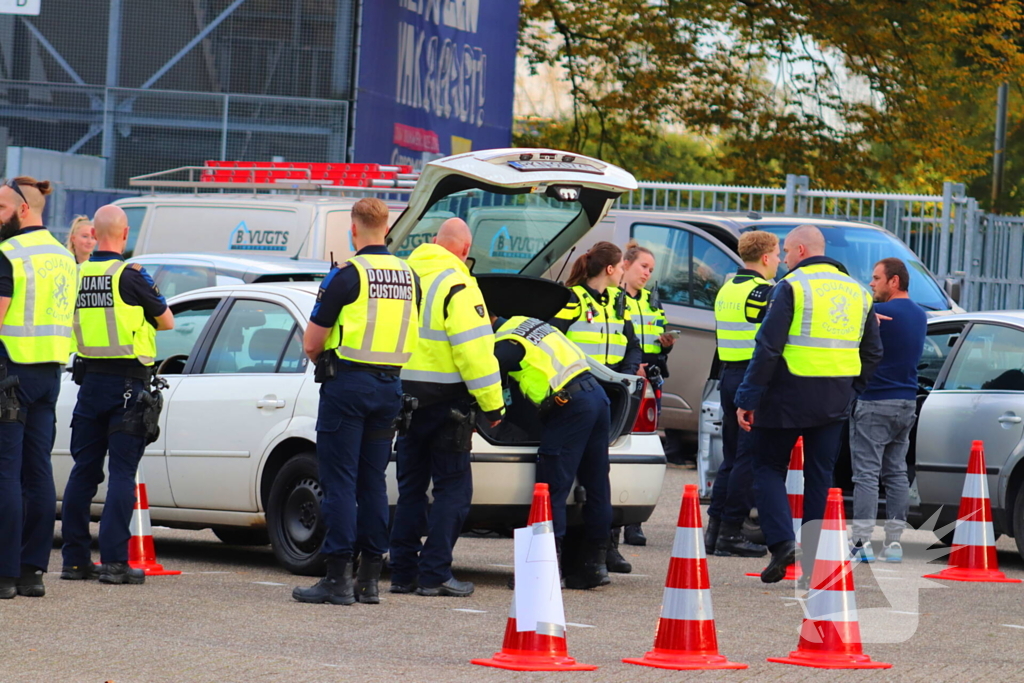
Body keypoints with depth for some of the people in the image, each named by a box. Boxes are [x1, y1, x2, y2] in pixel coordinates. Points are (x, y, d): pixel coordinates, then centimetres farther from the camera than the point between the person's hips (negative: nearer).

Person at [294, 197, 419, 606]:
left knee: (340, 481, -3)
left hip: (348, 383, -6)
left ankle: (338, 578, -6)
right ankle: (370, 578, 11)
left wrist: (324, 363, 12)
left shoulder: (347, 274, -10)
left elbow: (311, 344, -7)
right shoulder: (408, 276, 8)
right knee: (373, 482, 11)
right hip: (390, 386, 6)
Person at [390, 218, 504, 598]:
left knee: (410, 485, 14)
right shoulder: (457, 286, -13)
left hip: (405, 395, 6)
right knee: (453, 488, 1)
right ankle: (434, 573, -4)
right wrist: (492, 405, -12)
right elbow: (474, 350, -17)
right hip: (445, 398, -6)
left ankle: (403, 572, 14)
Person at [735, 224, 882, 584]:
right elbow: (872, 351, 17)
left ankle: (782, 542, -11)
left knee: (768, 467, 7)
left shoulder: (791, 287, -9)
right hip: (835, 401, 5)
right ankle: (811, 559, 8)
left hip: (789, 394, -5)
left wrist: (747, 398, -11)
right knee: (819, 474, 11)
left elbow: (768, 347, -14)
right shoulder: (857, 291, 12)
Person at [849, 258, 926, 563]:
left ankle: (862, 542, -11)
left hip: (874, 403, -7)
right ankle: (894, 542, 8)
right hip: (907, 403, 7)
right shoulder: (919, 316, 12)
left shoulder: (879, 313, -15)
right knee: (897, 473, 10)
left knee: (866, 474, -7)